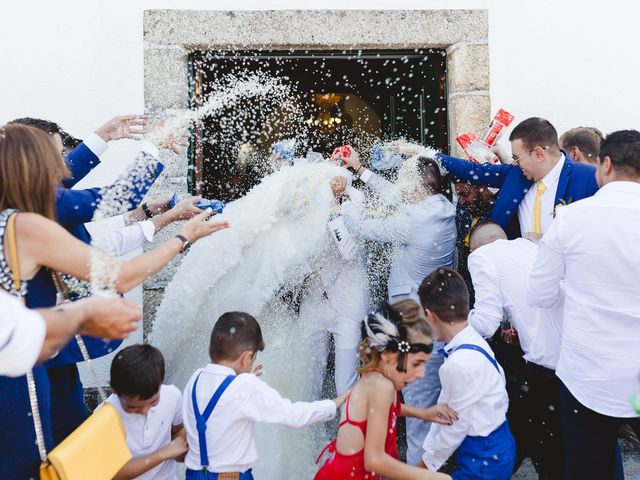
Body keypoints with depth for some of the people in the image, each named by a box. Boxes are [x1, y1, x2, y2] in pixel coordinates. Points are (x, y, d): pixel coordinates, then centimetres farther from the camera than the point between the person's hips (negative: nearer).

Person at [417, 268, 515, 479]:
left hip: (484, 461, -8)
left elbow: (456, 427, -17)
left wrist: (428, 462, -2)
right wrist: (428, 451, 12)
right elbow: (445, 406, 6)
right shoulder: (473, 341, -1)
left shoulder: (460, 364, -28)